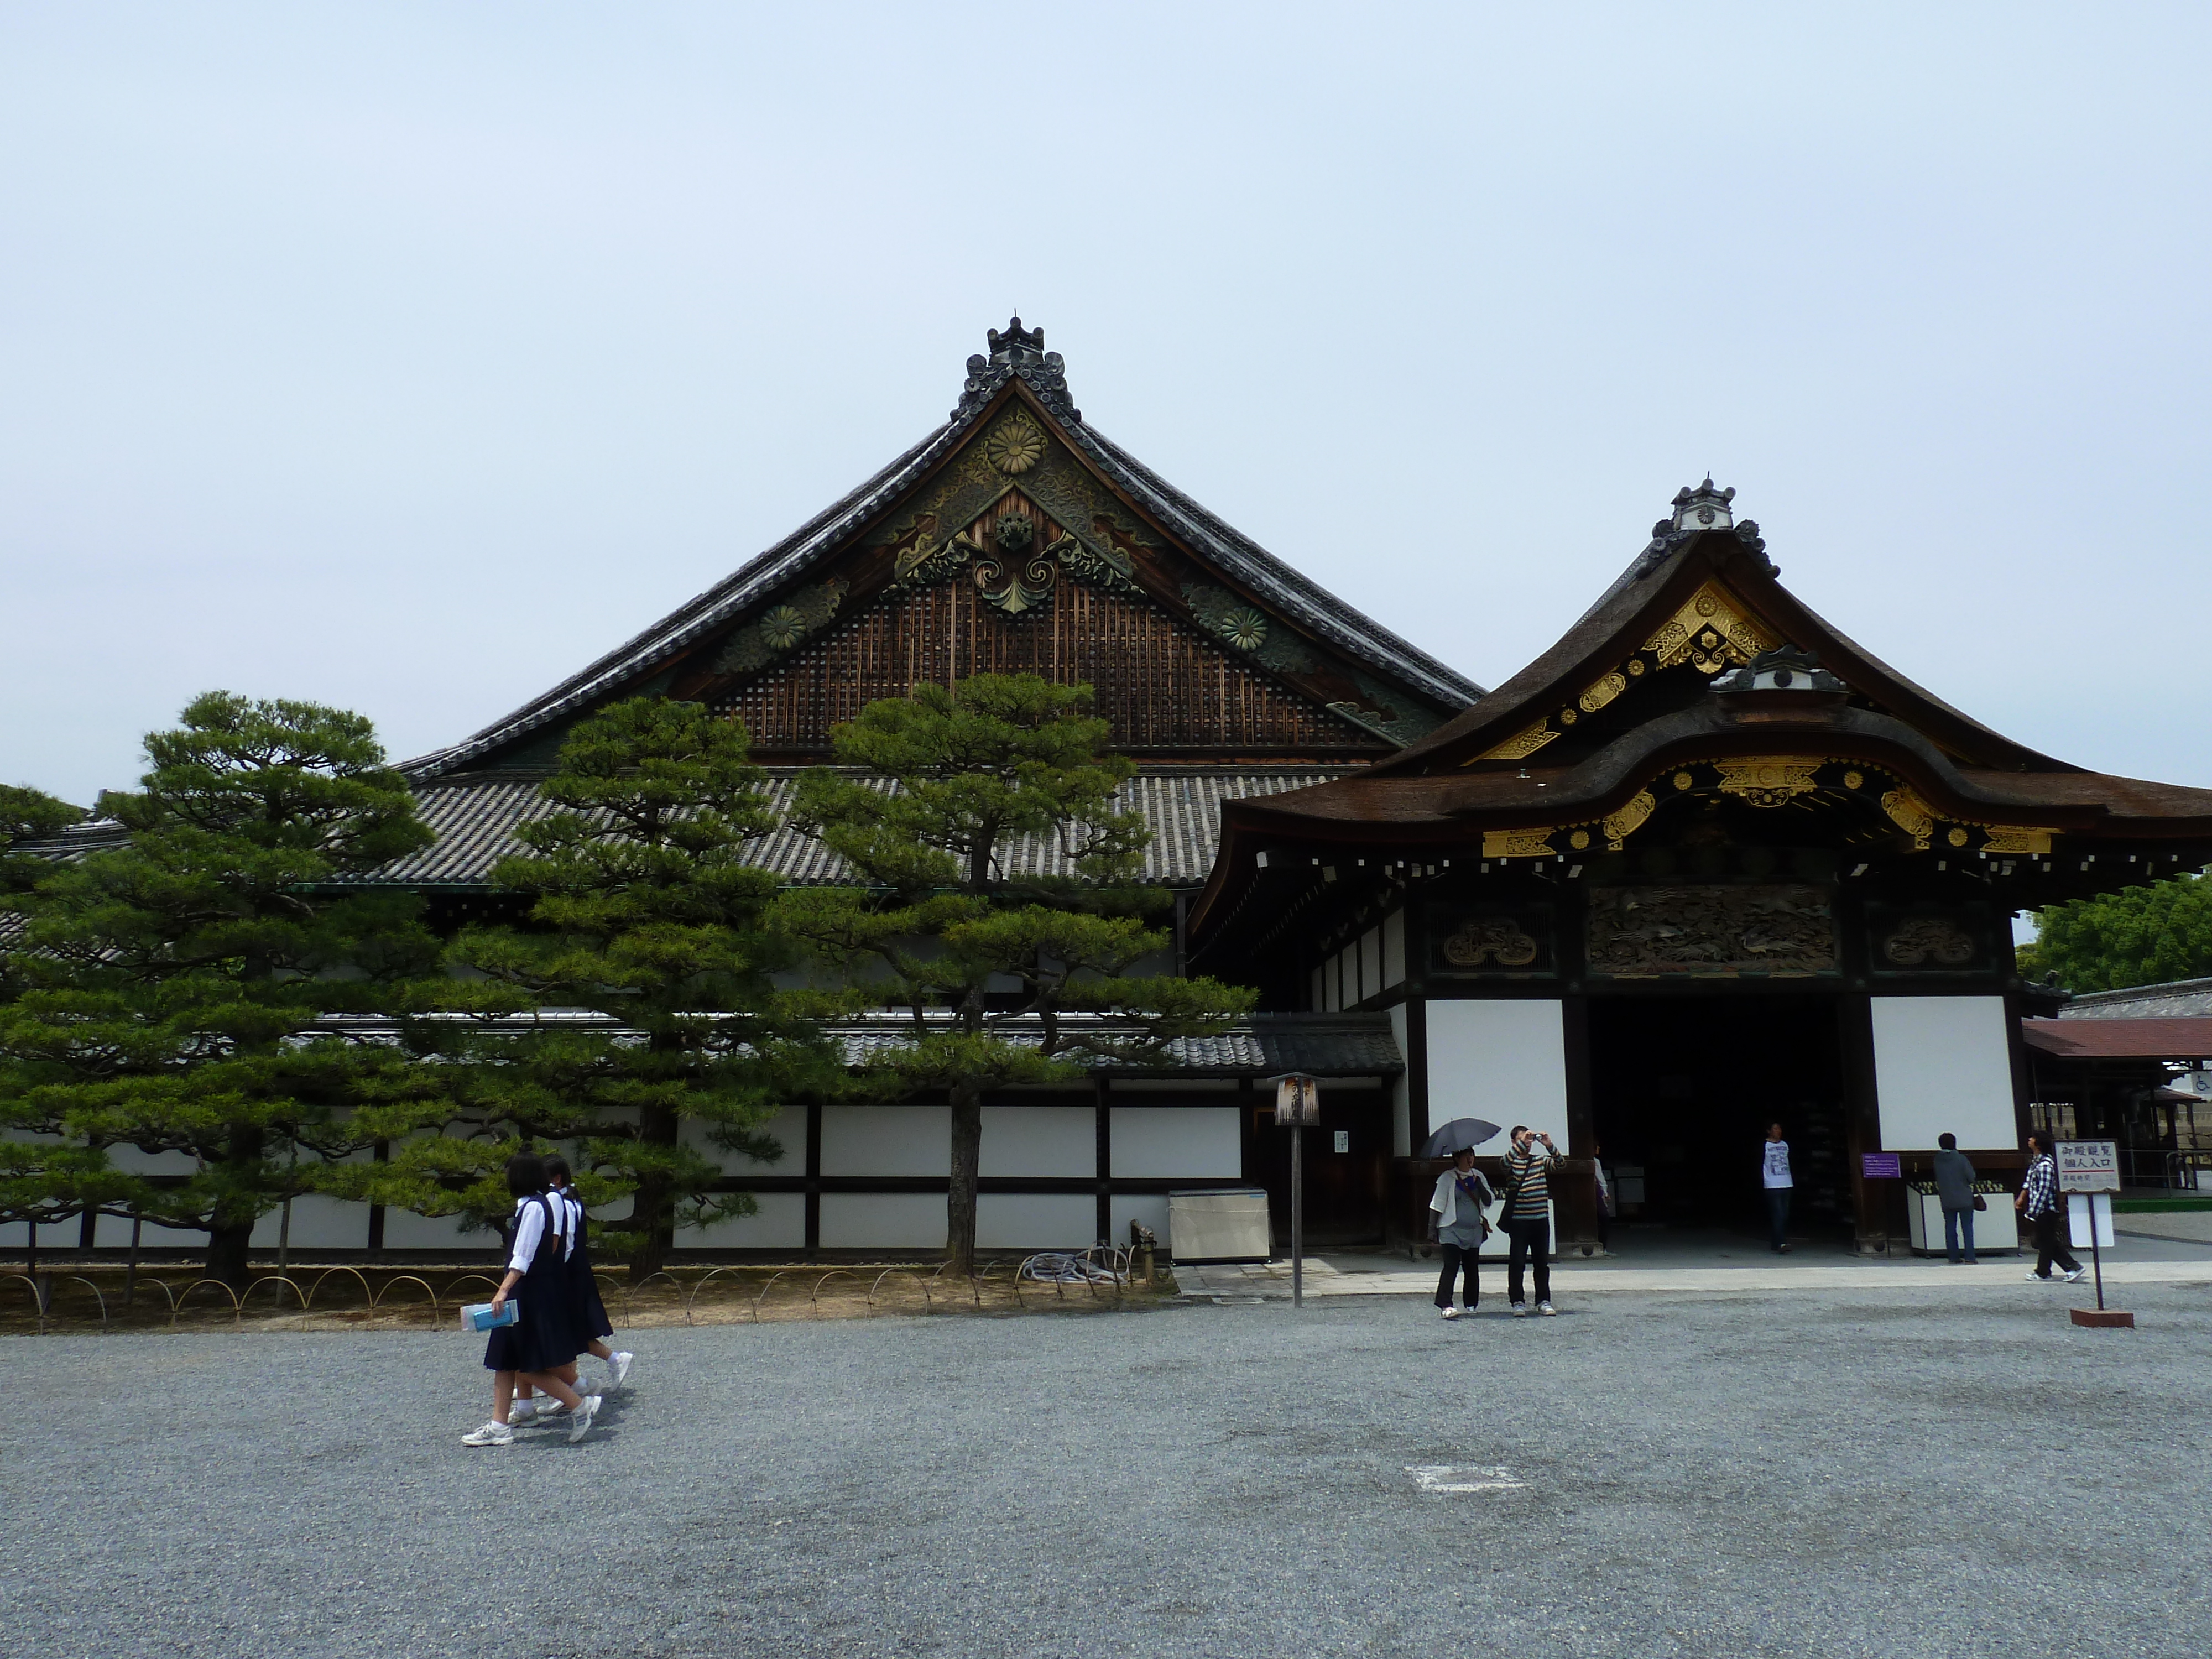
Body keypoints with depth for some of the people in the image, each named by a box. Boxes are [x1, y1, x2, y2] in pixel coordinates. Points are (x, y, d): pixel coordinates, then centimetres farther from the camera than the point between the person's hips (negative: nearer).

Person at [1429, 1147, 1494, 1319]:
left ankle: (1471, 1305, 19)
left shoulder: (1478, 1176, 11)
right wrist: (1434, 1233, -7)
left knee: (1471, 1269, 9)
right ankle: (1446, 1305, -22)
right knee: (1451, 1267, -16)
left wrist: (1478, 1184, -11)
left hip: (1474, 1232, 5)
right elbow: (1437, 1206, -4)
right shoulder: (1447, 1178, -3)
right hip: (1452, 1231, -5)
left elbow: (1489, 1201, 4)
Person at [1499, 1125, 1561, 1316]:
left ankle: (1543, 1301, 16)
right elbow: (1506, 1162, -23)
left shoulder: (1540, 1160, 12)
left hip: (1541, 1220, 4)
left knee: (1542, 1262, 8)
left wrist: (1549, 1146, -20)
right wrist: (1522, 1143, -30)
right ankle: (1517, 1302, 3)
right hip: (1518, 1221, -4)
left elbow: (1558, 1163, -3)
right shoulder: (1511, 1162, -1)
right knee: (1516, 1262, -2)